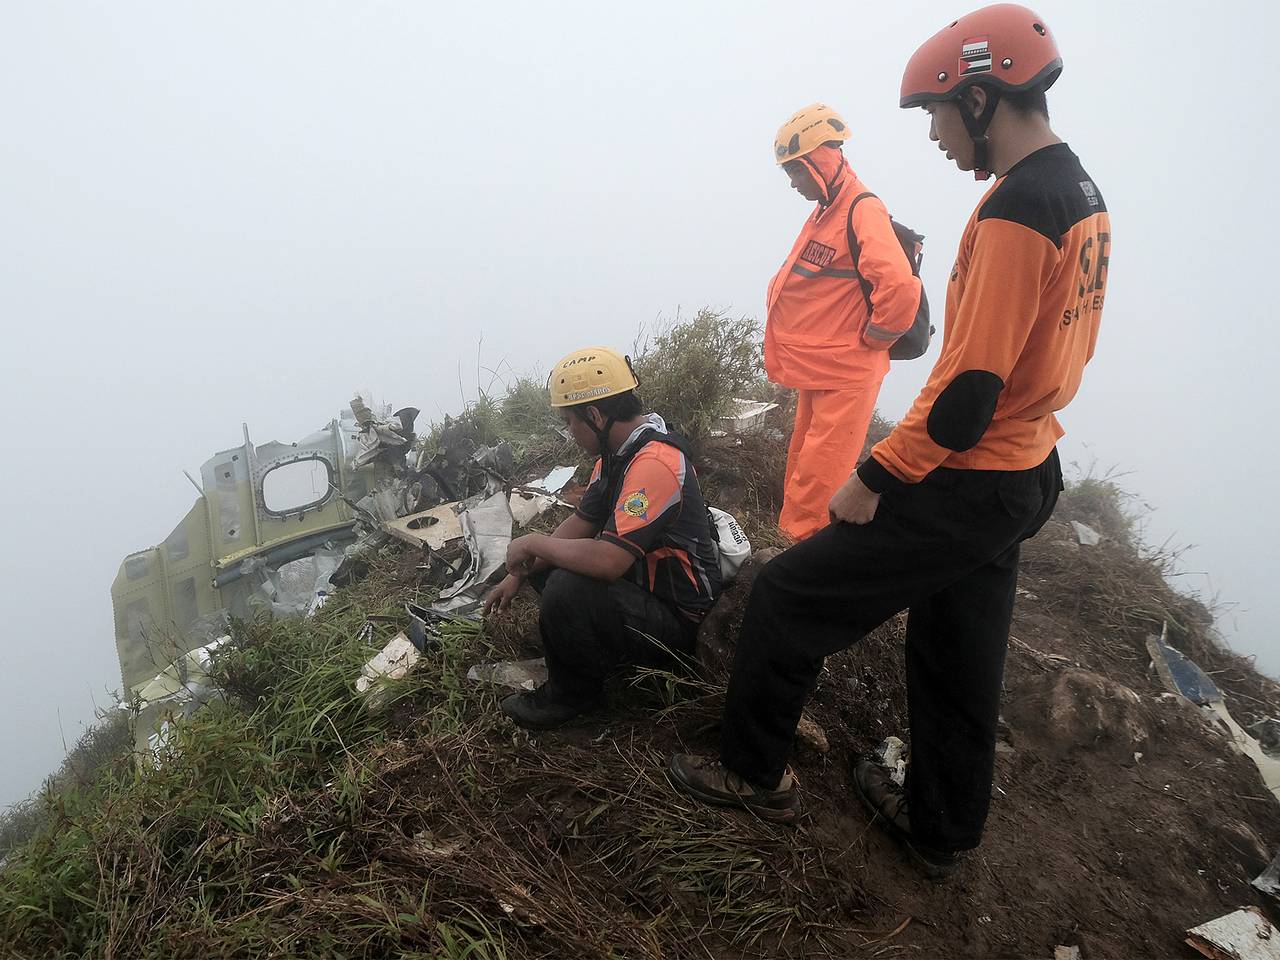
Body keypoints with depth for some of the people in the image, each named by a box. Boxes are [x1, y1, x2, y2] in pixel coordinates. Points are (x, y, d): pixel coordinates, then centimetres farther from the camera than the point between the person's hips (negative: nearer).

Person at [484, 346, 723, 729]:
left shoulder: (656, 463, -30)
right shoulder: (619, 449, 1)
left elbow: (609, 561, -37)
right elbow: (581, 522, 10)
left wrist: (533, 543, -21)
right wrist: (519, 575, 5)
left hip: (676, 622, -10)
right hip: (639, 585, 10)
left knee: (568, 589, -31)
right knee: (545, 560, 13)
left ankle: (570, 695, -3)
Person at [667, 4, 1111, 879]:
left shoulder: (1015, 210, -20)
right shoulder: (1082, 194, 11)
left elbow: (970, 386, -25)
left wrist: (874, 479, -16)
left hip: (961, 490, -10)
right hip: (1025, 478, 10)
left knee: (787, 597, 2)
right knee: (959, 662, 21)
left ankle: (755, 773, 20)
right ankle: (941, 829, 40)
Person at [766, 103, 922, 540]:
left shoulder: (862, 210, -15)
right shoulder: (825, 211, 14)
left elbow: (900, 288, -30)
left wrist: (870, 340, -15)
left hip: (845, 379, -10)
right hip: (814, 372, 10)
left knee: (817, 487, -5)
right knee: (804, 475, 18)